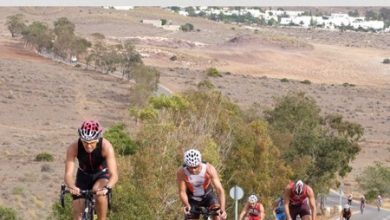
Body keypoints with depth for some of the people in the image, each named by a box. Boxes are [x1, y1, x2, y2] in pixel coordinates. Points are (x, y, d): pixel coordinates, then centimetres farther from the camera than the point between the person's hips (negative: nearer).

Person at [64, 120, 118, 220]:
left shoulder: (106, 146, -34)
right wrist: (72, 187, -58)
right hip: (83, 175, 2)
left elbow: (114, 175, -41)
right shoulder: (74, 147, -30)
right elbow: (68, 174, -35)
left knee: (100, 195, -34)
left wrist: (107, 188, -62)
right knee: (77, 212, -6)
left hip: (101, 175, -2)